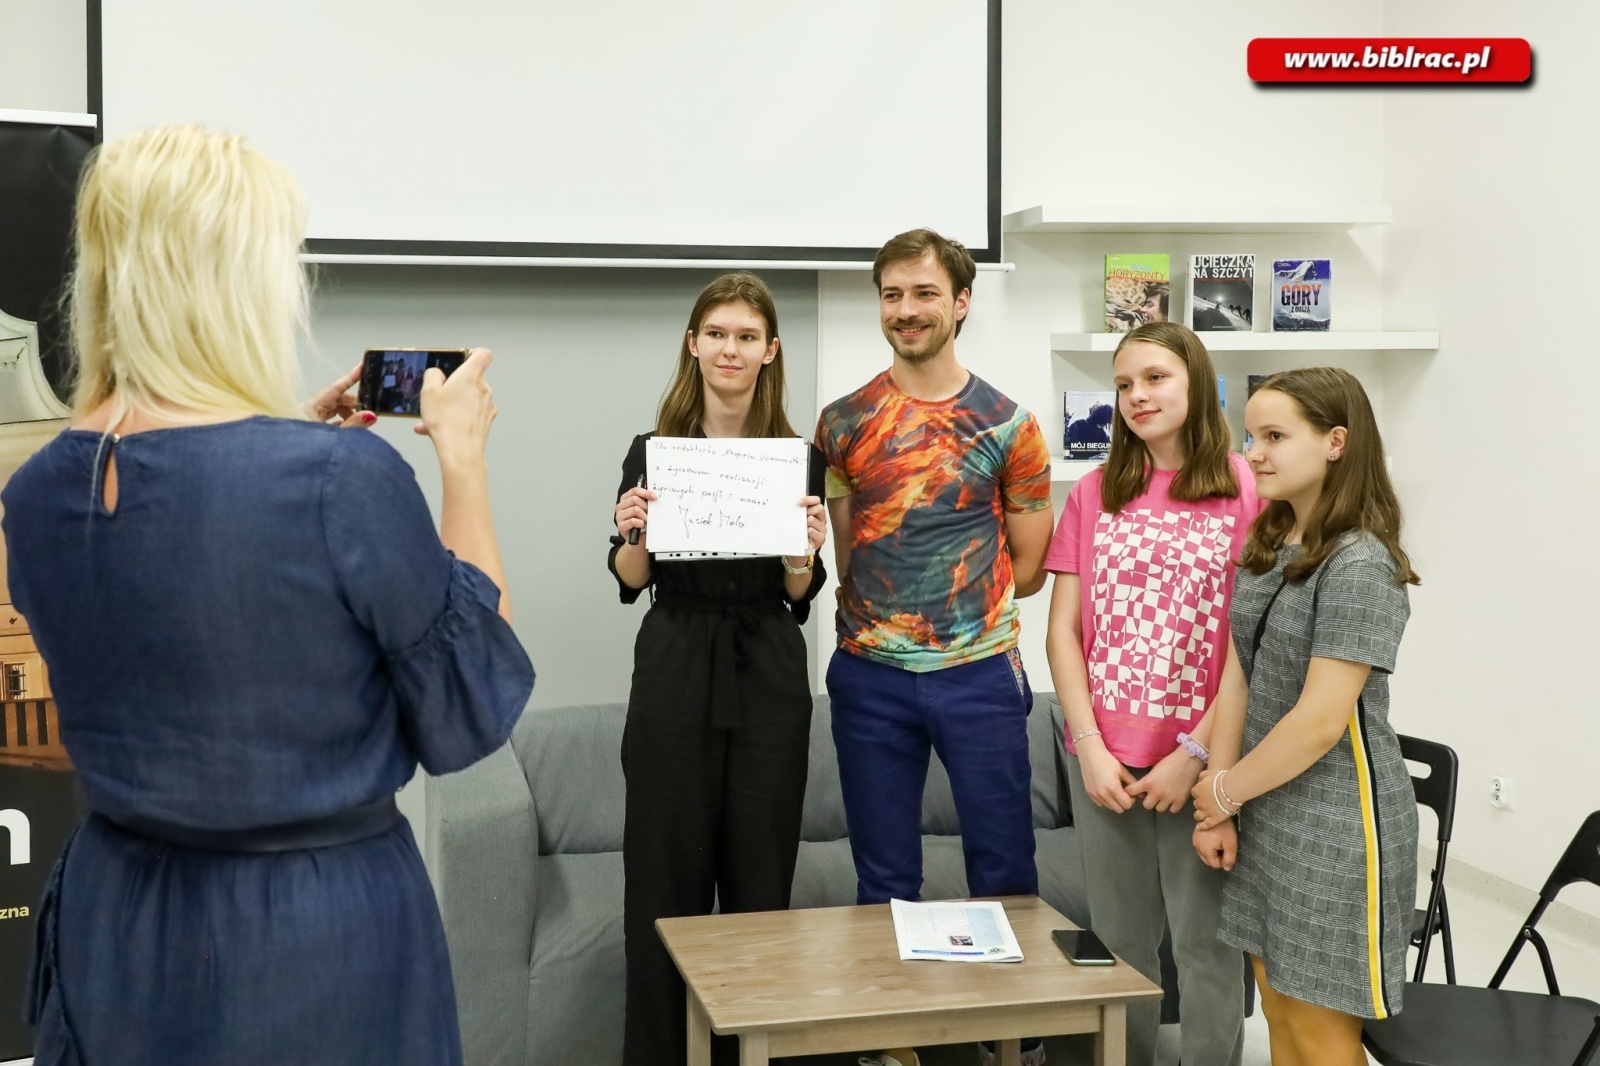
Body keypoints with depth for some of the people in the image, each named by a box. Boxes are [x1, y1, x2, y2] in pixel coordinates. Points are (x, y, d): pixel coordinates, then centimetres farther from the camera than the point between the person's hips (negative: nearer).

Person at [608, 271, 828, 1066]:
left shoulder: (800, 457, 2)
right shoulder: (654, 448, 1)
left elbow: (800, 596, 4)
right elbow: (630, 582, 5)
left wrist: (806, 550, -17)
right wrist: (633, 534, -15)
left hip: (768, 680, 1)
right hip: (675, 676, 0)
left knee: (759, 882, 6)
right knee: (664, 882, 3)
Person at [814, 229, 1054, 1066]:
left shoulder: (1007, 425, -1)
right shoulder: (843, 423, 4)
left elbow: (1028, 565, 3)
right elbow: (841, 555, 8)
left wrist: (958, 603, 3)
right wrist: (880, 615, -1)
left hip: (979, 675, -1)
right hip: (871, 678, 2)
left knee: (1003, 871, 6)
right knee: (883, 879, 10)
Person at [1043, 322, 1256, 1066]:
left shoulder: (1246, 490, -4)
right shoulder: (1094, 494, 8)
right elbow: (1063, 631, 5)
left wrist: (1195, 754, -12)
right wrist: (1091, 748, -5)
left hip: (1200, 758, -3)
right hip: (1103, 759, 3)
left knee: (1206, 943, 6)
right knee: (1119, 940, 13)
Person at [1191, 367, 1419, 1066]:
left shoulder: (1359, 564, -18)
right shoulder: (1268, 547, 8)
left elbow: (1319, 722, -21)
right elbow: (1237, 679, 5)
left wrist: (1224, 791, -8)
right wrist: (1219, 812, 0)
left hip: (1332, 819, -8)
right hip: (1267, 813, 8)